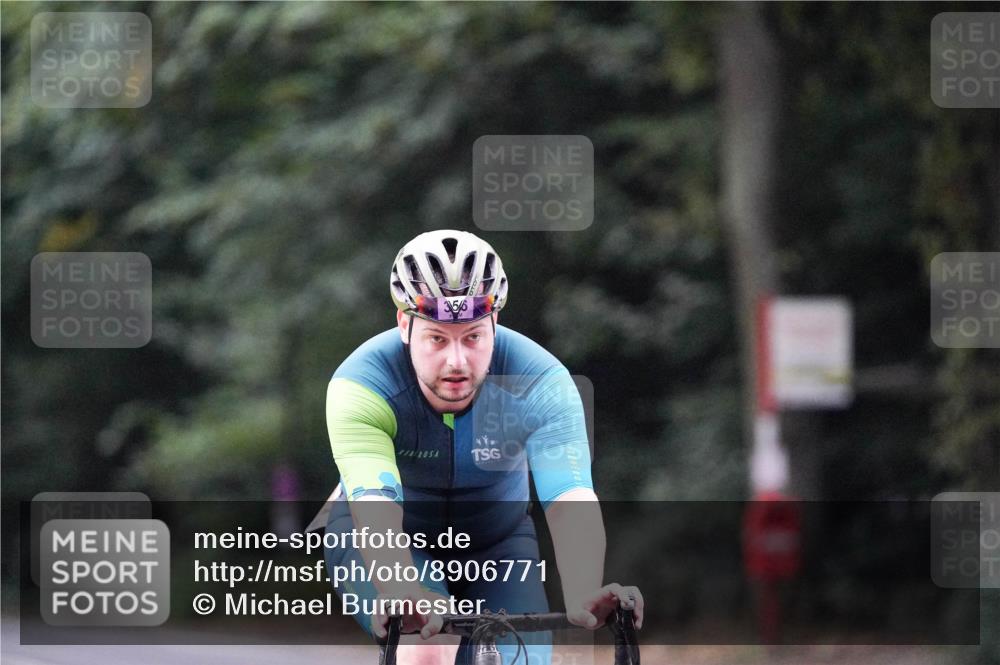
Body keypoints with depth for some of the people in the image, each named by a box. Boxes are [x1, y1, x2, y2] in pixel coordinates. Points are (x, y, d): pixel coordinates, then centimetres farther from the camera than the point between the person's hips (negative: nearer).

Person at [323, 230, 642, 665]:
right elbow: (374, 505, -46)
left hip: (495, 543, 2)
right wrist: (402, 592, -66)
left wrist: (583, 596, -60)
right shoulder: (361, 384, -31)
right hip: (380, 543, -2)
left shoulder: (542, 383, -27)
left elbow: (570, 502, -40)